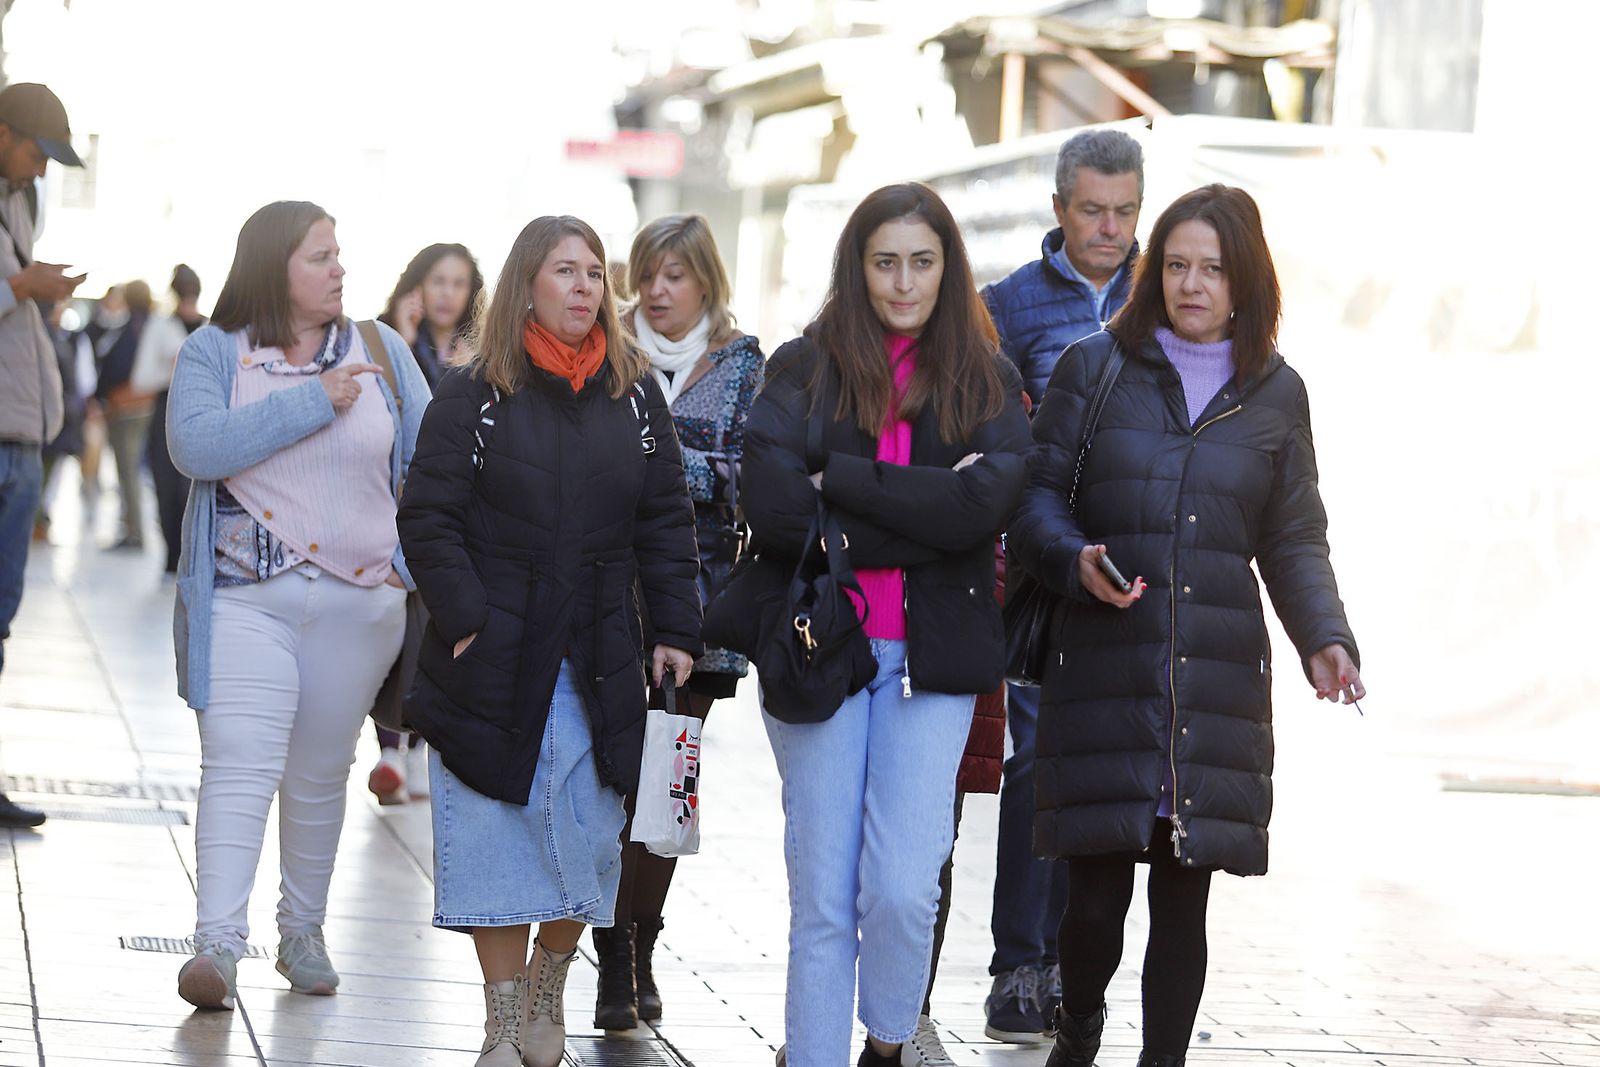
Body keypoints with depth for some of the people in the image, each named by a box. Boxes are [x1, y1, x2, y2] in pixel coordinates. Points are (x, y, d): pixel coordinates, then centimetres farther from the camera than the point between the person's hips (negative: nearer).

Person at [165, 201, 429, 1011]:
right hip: (244, 598, -3)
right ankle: (218, 943, -20)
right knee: (240, 764, -15)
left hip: (359, 600, 3)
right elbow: (197, 445, -17)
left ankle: (303, 932, 25)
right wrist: (315, 401, -16)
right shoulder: (213, 353, 0)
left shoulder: (381, 352, 9)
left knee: (319, 774, 10)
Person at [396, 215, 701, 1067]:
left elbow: (665, 521, 10)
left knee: (590, 837, 3)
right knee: (496, 837, 2)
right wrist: (464, 618, -12)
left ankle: (547, 991, 27)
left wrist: (676, 629, 3)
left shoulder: (634, 396, 8)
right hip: (494, 660, -2)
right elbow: (429, 518, -3)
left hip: (597, 665, 2)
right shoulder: (473, 396, -1)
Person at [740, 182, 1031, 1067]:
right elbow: (771, 511, -11)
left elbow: (984, 504, -12)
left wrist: (838, 479, -11)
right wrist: (920, 517, -12)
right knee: (822, 900, 2)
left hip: (932, 658, 0)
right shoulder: (804, 368, 4)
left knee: (903, 890, -7)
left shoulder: (985, 380, 7)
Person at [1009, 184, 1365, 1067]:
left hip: (1219, 679, 1)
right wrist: (1077, 562, -15)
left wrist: (1324, 638, -2)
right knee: (1094, 894, -2)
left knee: (1184, 896, 1)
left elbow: (1294, 541, 13)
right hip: (1103, 668, -1)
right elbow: (1036, 496, 5)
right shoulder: (1094, 367, 7)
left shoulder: (1275, 395, 12)